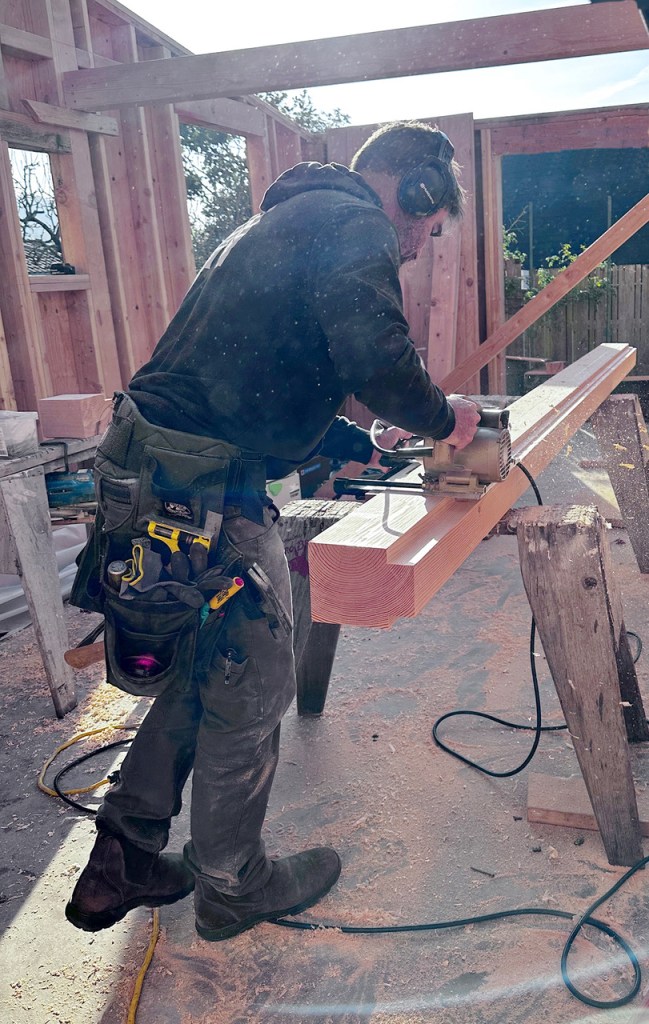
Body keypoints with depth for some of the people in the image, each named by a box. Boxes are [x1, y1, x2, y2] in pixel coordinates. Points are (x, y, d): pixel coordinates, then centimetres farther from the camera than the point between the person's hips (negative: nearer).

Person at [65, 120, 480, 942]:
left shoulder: (294, 219, 25)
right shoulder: (356, 225, -7)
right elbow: (377, 360, -23)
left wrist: (366, 445, 27)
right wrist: (443, 418, -2)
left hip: (149, 471, 10)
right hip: (201, 492, -10)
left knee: (196, 677, 22)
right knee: (248, 695, 8)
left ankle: (120, 866, 35)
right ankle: (233, 888, 30)